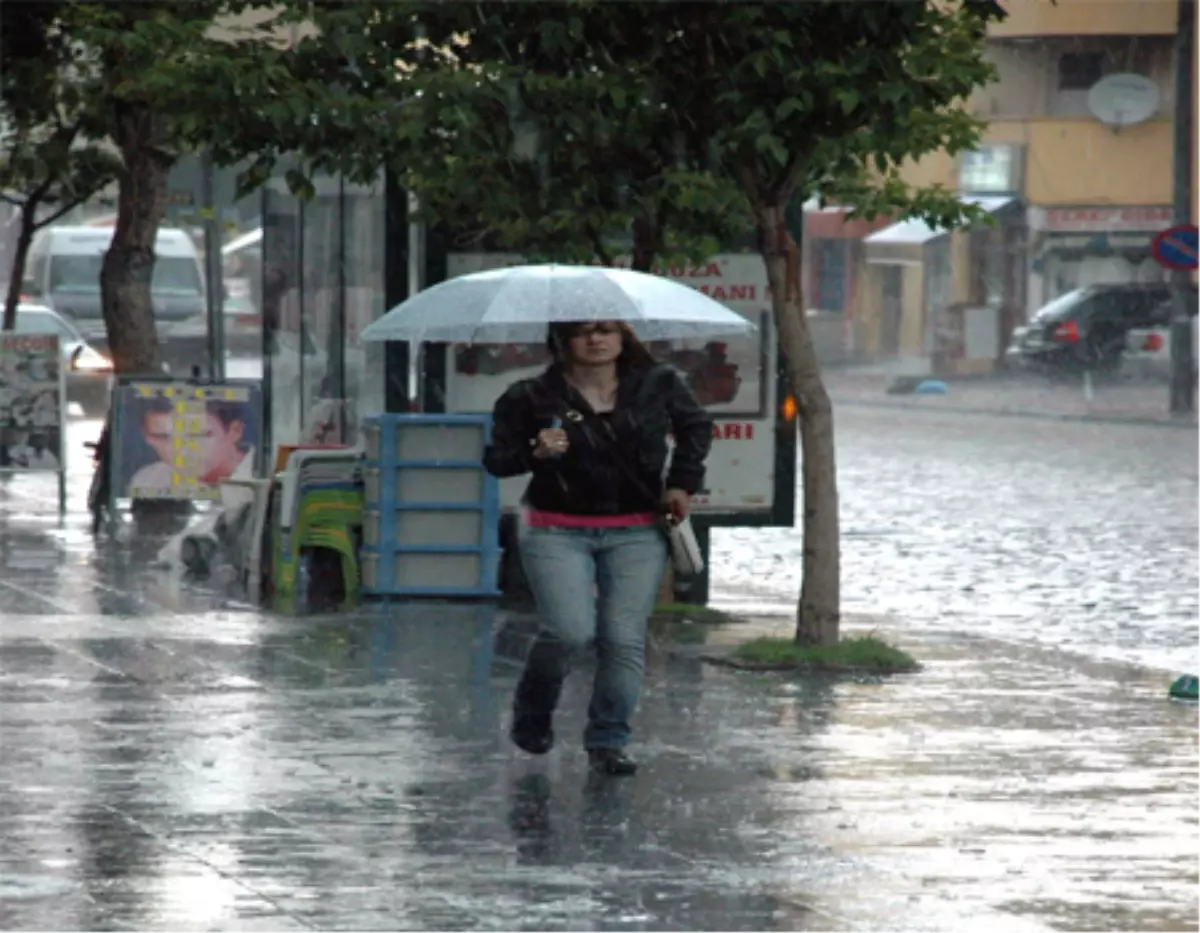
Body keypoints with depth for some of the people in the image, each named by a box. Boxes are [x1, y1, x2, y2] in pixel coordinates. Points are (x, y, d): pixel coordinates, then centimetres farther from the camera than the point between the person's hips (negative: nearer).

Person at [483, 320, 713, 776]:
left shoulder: (658, 385, 3)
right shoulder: (532, 397, -5)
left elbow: (696, 426, 21)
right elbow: (495, 459, 2)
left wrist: (683, 481, 11)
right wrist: (535, 452, -18)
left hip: (636, 533, 2)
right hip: (557, 532, -2)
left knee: (625, 638, -8)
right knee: (571, 631, -17)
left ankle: (607, 742, 5)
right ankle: (531, 716, 11)